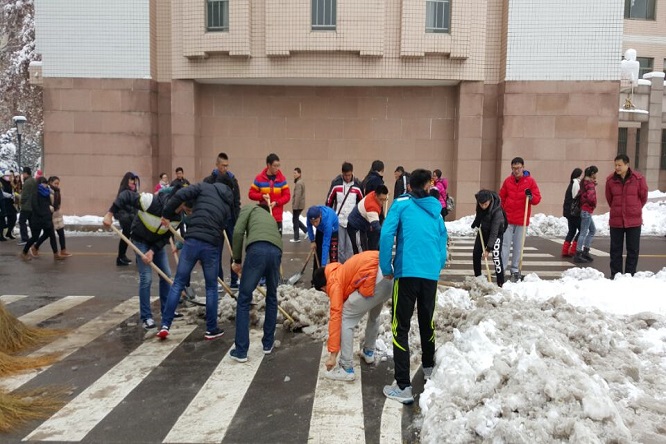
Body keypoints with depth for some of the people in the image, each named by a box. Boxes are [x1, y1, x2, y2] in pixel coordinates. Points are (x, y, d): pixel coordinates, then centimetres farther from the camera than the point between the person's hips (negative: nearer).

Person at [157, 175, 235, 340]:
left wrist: (166, 214, 7)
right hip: (211, 245, 1)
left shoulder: (204, 187, 12)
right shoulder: (228, 202, 23)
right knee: (211, 287, 15)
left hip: (192, 240, -1)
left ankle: (165, 326, 10)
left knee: (178, 283, 9)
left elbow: (180, 195, -3)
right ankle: (211, 330, 22)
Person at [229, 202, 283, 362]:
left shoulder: (249, 208, 27)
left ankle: (240, 351, 7)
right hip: (276, 251, 4)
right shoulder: (270, 217, 42)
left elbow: (238, 231, 8)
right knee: (272, 297, 25)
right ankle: (268, 344, 31)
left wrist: (237, 260, 14)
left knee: (244, 299, 6)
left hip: (258, 249, -4)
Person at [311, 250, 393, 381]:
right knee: (374, 315, 35)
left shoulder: (334, 283, 6)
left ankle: (347, 369, 9)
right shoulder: (341, 272, 31)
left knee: (345, 319, 5)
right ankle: (368, 352, 49)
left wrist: (333, 354, 6)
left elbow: (335, 317, 1)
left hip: (377, 278, -10)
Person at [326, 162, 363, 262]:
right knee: (340, 247, 3)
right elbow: (329, 202, 4)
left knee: (350, 248, 0)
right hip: (338, 220, 0)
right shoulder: (335, 184, -4)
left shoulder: (357, 186, -1)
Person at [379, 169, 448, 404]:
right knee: (427, 321, 24)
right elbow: (442, 239, 14)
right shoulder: (435, 209, 15)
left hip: (408, 272, -4)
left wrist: (386, 268, -1)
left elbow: (386, 234, -9)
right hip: (431, 273, 5)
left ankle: (403, 387, -4)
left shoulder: (402, 203, 2)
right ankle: (429, 367, 44)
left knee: (401, 327, -1)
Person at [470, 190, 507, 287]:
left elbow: (494, 232, -33)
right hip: (483, 230, 6)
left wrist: (488, 248, -32)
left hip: (496, 232, -6)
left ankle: (501, 284, -13)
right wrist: (476, 223, 8)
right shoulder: (479, 203, -20)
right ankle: (477, 278, 20)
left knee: (496, 256, -16)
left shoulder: (497, 211, -36)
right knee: (476, 254, 6)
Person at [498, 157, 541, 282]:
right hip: (507, 219, 1)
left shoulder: (530, 181, -1)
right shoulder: (507, 181, 4)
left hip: (522, 220, -1)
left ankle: (515, 270, 15)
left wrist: (531, 196, -22)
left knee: (518, 246, 6)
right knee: (505, 245, -1)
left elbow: (537, 199, -1)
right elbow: (501, 197, 13)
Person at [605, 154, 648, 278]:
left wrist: (635, 209, 15)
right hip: (616, 220, 1)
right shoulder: (610, 180, -1)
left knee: (633, 249, 5)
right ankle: (615, 275, 14)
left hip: (634, 221, -1)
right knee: (615, 249, 6)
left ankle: (630, 275, 14)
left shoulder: (638, 178, -6)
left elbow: (643, 197, 6)